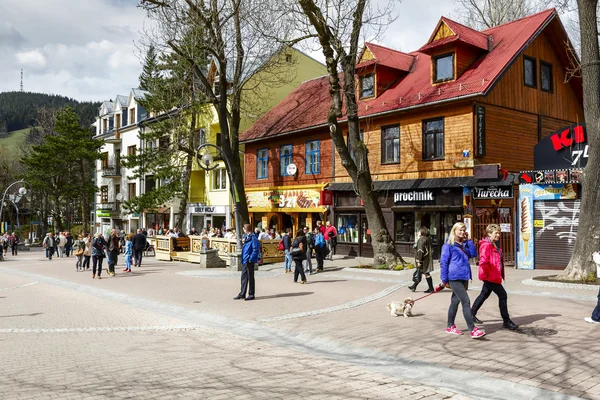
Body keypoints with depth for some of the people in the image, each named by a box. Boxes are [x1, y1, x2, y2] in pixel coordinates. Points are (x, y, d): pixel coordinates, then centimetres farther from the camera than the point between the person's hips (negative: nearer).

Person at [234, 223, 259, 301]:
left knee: (250, 277, 1)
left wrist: (251, 258, -20)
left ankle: (251, 295, 11)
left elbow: (255, 249, -18)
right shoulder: (245, 236, 13)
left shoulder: (253, 237, -14)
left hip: (249, 260, -9)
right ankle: (242, 294, 23)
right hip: (245, 260, 9)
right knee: (244, 276, 14)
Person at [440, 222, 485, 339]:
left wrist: (468, 240, 1)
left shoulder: (465, 244, 17)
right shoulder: (448, 245, -5)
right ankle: (473, 330, -12)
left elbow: (473, 254, 3)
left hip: (464, 277, 7)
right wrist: (444, 280, -8)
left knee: (455, 301, 15)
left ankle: (450, 326, 25)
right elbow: (443, 262, -6)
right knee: (466, 301, -12)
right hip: (454, 278, -7)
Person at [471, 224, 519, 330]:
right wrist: (488, 273, -19)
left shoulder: (495, 245, 15)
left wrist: (500, 274, 16)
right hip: (490, 276, -10)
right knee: (502, 295, -5)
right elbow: (483, 262, -26)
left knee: (484, 295, 17)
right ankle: (506, 321, 4)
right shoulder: (486, 245, -18)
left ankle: (471, 314, 29)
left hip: (494, 276, 10)